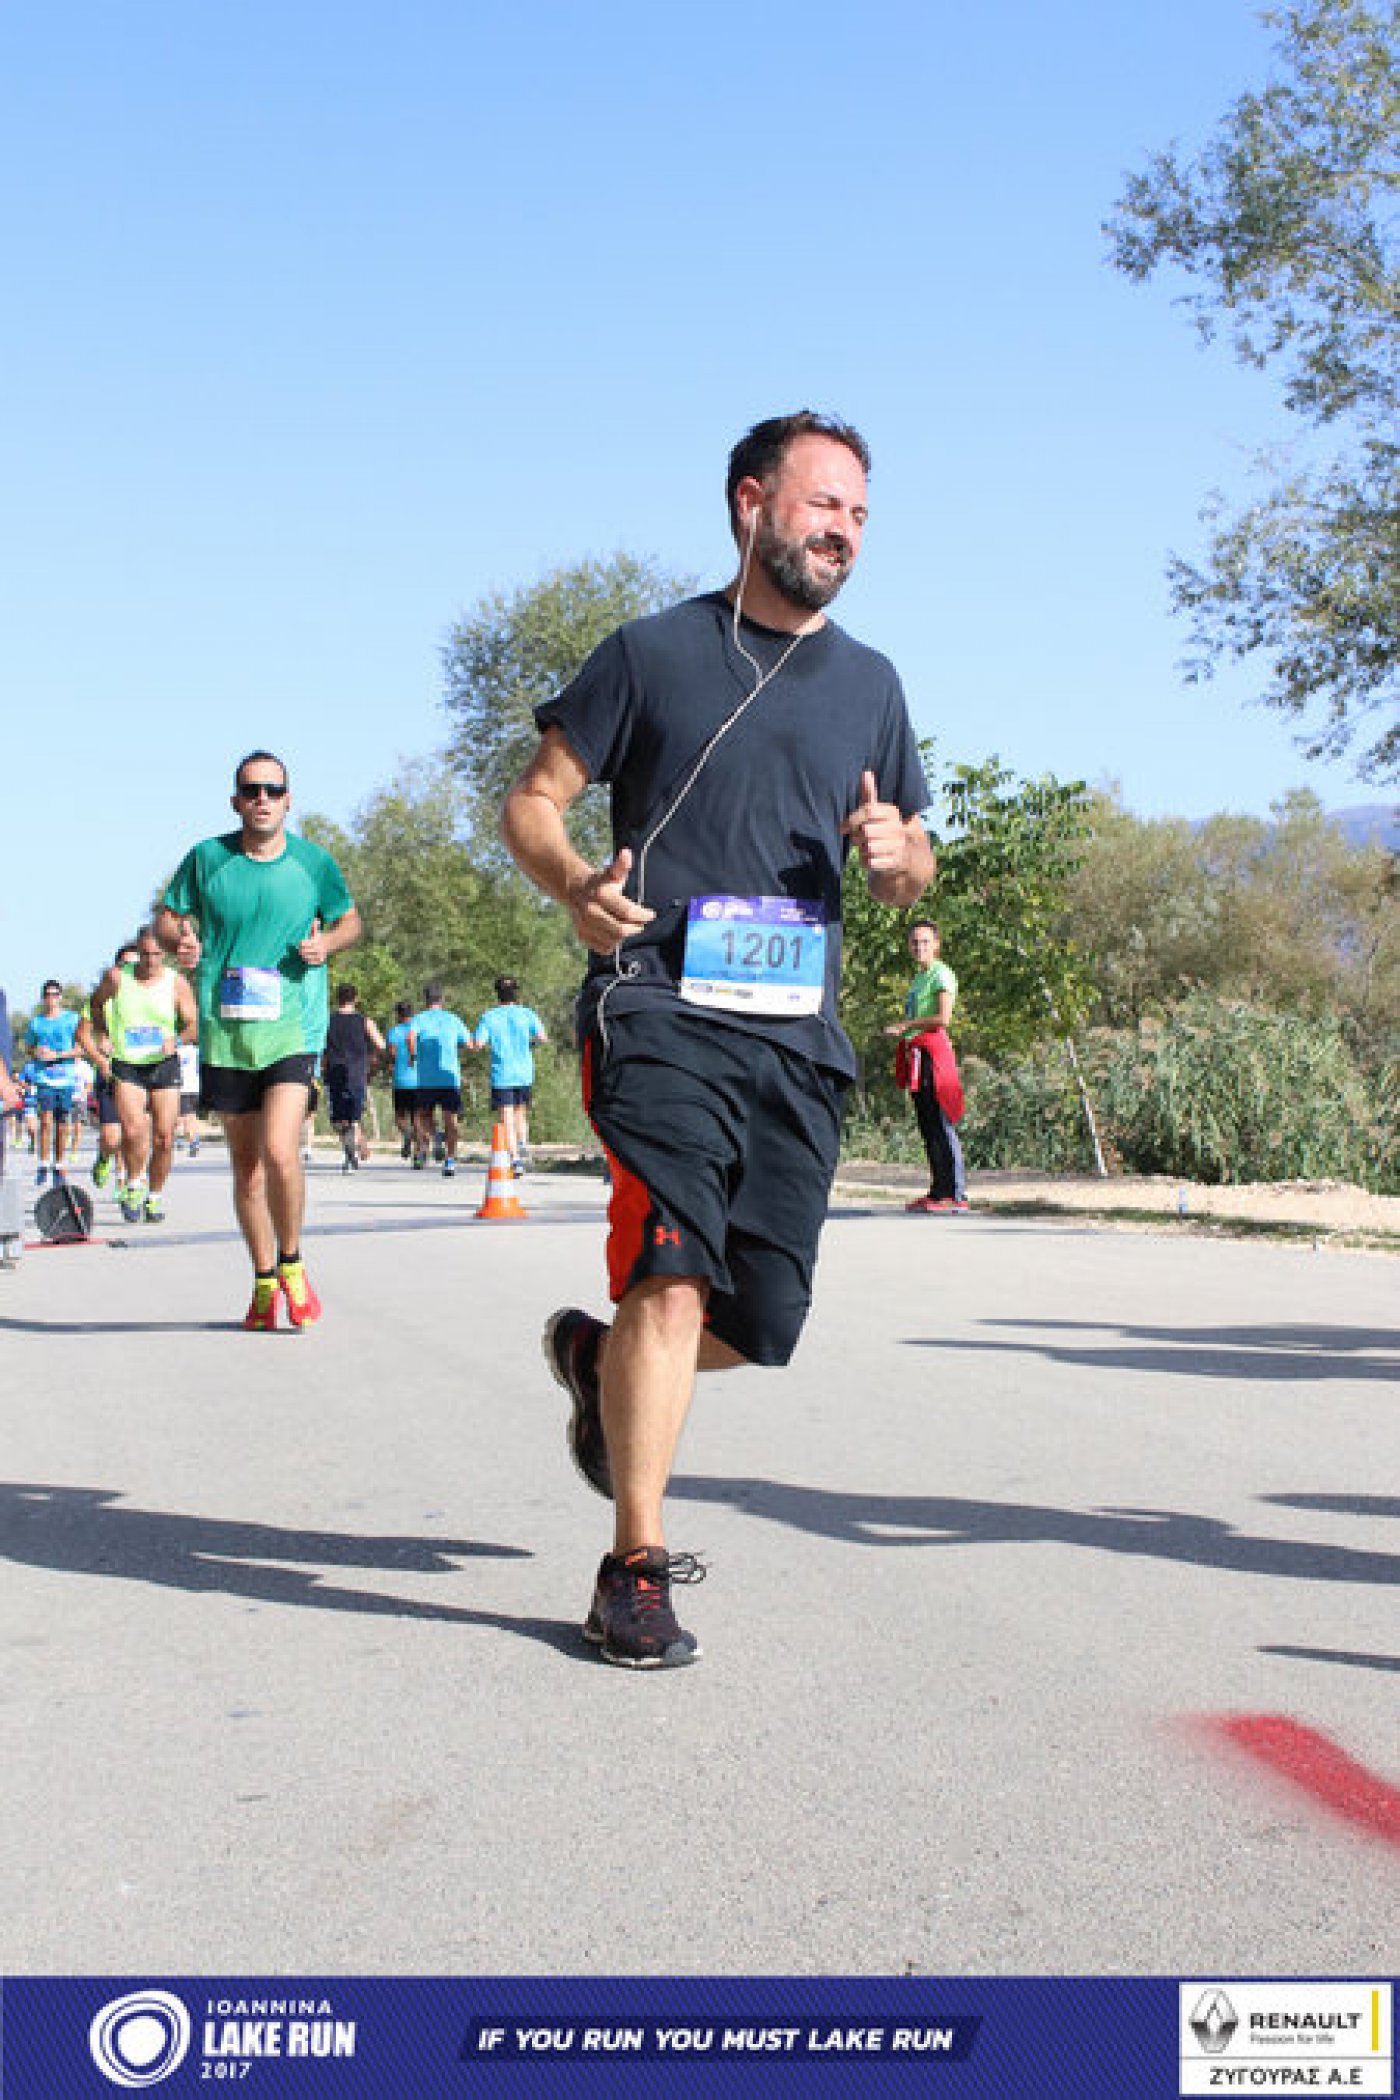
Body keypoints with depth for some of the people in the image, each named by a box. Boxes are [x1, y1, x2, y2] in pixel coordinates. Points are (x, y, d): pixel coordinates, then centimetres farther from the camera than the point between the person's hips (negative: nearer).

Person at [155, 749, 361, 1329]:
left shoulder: (312, 861, 2)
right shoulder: (206, 858, 3)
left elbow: (349, 919, 16)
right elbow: (168, 918, 10)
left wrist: (328, 942, -6)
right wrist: (178, 942, -13)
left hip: (294, 1026, -2)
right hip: (223, 1029, 2)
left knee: (279, 1151, -18)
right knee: (245, 1162, 9)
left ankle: (291, 1264, 5)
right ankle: (264, 1281, 23)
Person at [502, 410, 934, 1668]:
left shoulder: (868, 684, 18)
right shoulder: (654, 654, 6)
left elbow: (912, 878, 22)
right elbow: (534, 799, 7)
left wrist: (898, 854, -3)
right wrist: (574, 883, -15)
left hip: (800, 1034, 5)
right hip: (662, 1009, -4)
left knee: (763, 1324, 4)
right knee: (672, 1273, -18)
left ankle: (603, 1359, 35)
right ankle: (636, 1572, -7)